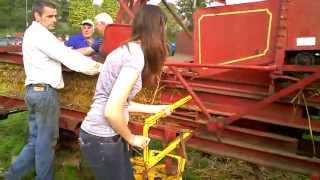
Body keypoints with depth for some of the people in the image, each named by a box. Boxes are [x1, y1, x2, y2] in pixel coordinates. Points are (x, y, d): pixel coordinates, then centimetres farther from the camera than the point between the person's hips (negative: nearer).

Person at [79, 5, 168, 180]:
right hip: (102, 139, -9)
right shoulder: (136, 55, -21)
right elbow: (112, 111, -26)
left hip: (105, 135, 9)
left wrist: (155, 108, 21)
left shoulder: (127, 49, 9)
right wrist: (132, 138, -9)